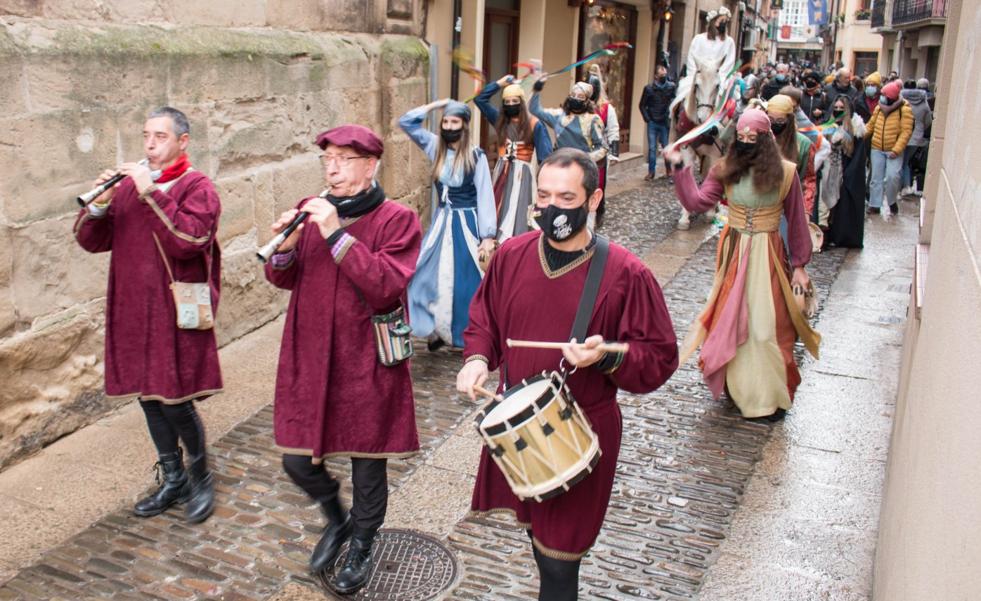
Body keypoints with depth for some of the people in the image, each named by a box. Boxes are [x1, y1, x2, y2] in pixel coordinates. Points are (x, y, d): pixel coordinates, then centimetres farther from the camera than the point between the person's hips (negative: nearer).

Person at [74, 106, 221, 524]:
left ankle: (201, 476, 20)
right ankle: (173, 480, 30)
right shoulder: (128, 185, 10)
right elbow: (92, 241, 8)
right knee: (149, 399, 14)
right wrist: (99, 205, -10)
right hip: (132, 312, 6)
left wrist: (151, 193, -23)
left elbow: (189, 240, -23)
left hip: (177, 315, -6)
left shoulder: (197, 187, -6)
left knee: (175, 402, -5)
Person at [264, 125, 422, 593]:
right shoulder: (310, 211, 4)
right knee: (297, 460, 11)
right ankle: (336, 520, 43)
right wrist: (284, 248, -15)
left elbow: (387, 286, -22)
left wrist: (337, 235, -26)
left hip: (366, 364, -4)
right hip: (309, 359, 4)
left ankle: (362, 543, 39)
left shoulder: (397, 220, -10)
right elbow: (283, 279, 7)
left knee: (367, 464, 11)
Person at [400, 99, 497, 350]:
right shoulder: (436, 146, 3)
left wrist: (488, 236, -14)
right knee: (428, 276, 2)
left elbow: (485, 197, -10)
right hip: (441, 221, 5)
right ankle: (436, 329, 17)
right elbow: (406, 122, 5)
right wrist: (436, 104, -1)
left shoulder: (476, 156, -10)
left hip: (466, 223, -5)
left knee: (465, 282, 1)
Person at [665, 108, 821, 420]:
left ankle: (771, 395, 13)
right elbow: (696, 201, -9)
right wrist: (680, 168, -18)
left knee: (765, 323, -1)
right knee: (731, 319, 11)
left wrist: (799, 265, 0)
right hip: (733, 251, 3)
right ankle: (737, 383, 29)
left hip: (766, 254, -3)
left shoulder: (784, 172, -8)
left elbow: (796, 222, -2)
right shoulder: (726, 170, -1)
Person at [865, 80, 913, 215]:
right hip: (877, 149, 5)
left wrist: (896, 150, -21)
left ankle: (892, 202, 9)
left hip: (893, 150, -5)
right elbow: (871, 125, 12)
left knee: (892, 176, -14)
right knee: (876, 178, 8)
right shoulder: (879, 108, 6)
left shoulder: (904, 109, -9)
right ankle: (874, 205, 18)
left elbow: (906, 132, -13)